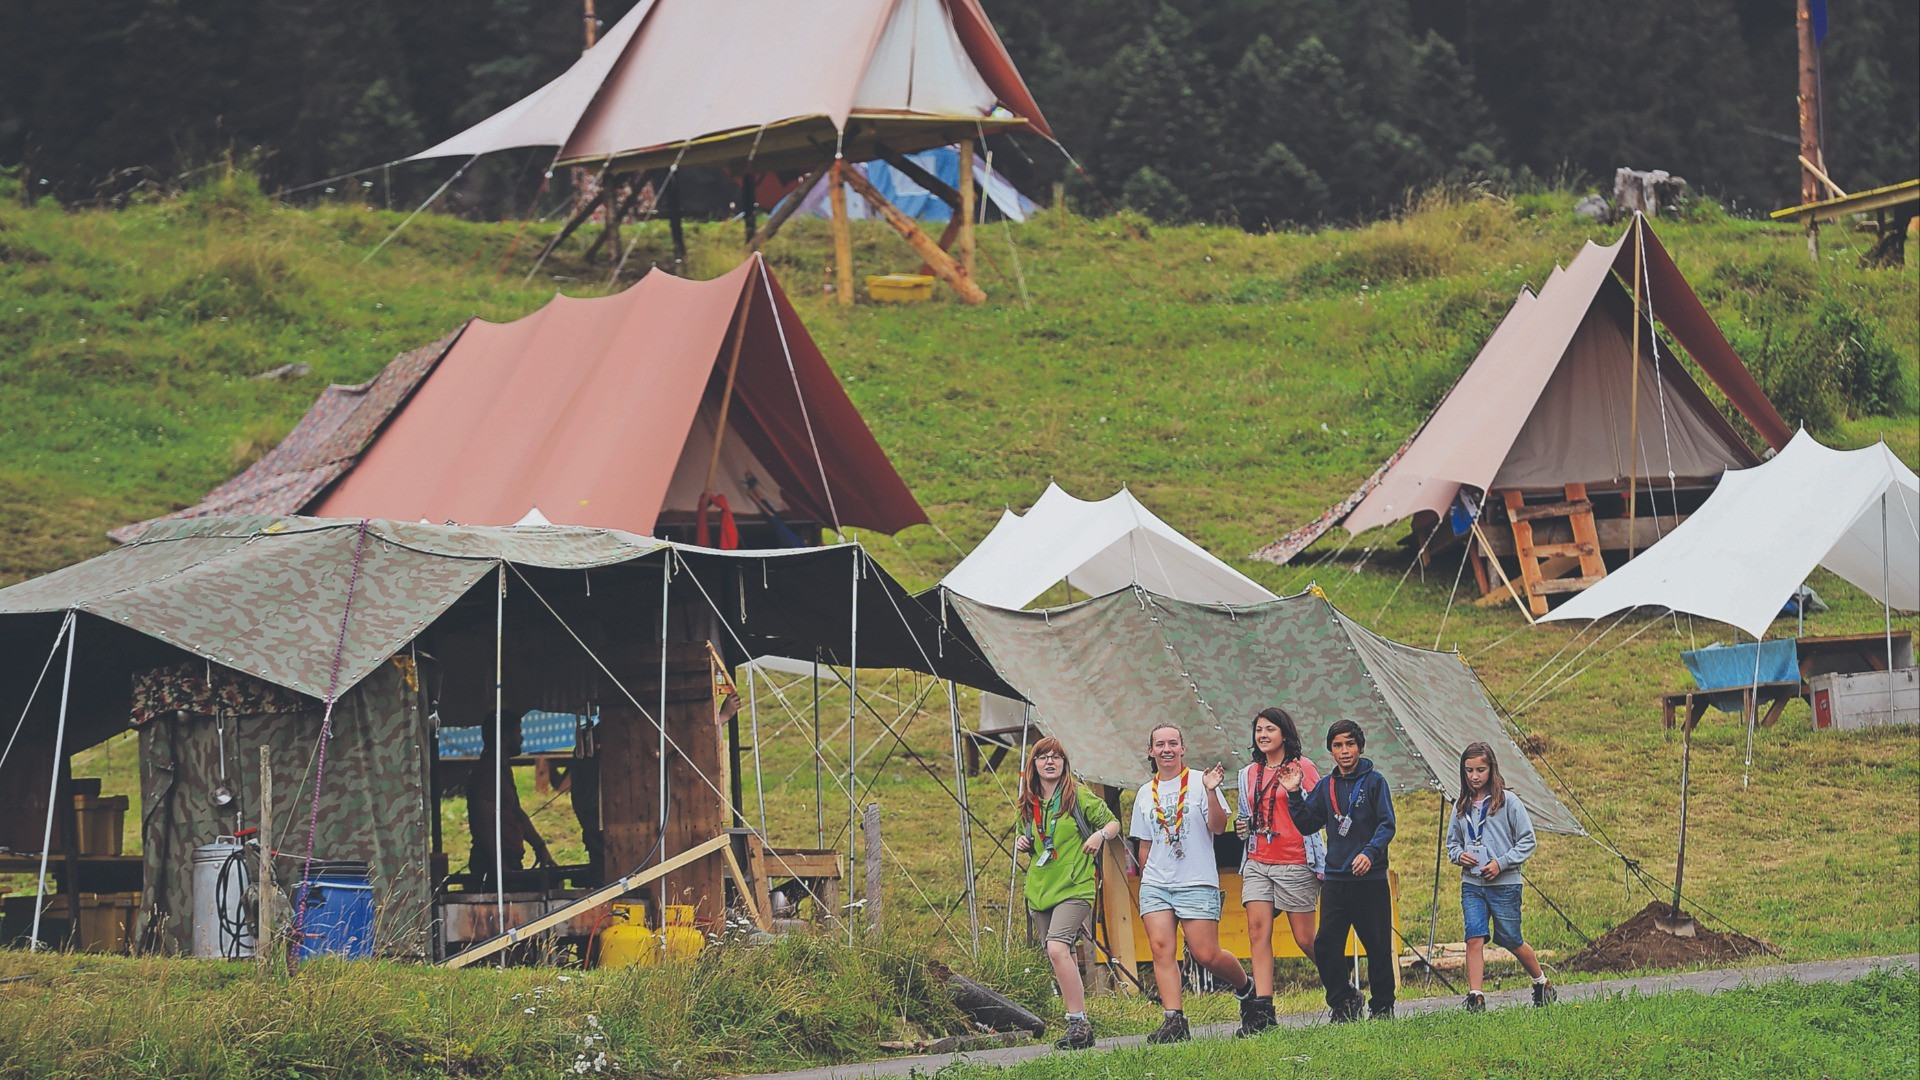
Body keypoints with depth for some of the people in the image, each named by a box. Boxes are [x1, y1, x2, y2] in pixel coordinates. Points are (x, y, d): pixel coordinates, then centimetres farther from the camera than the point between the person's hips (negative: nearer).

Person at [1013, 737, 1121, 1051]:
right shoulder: (1028, 805, 13)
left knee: (1057, 948, -24)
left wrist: (1100, 835, -18)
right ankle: (1081, 1029, 15)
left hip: (1074, 887, -6)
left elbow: (1113, 823, 4)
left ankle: (1078, 1022, -22)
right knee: (1063, 962, 8)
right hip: (1039, 890, 6)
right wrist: (1021, 845, 4)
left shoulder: (1078, 796, -1)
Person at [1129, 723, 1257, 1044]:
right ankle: (1173, 1021, -17)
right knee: (1161, 949, -13)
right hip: (1155, 884, 4)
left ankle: (1246, 988, 20)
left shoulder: (1199, 782, 1)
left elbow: (1218, 828, -8)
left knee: (1206, 955, -8)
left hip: (1197, 883, -4)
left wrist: (1211, 792, -20)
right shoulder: (1145, 794, 15)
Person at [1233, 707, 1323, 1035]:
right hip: (1258, 863, 5)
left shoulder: (1302, 767, -1)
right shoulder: (1250, 773, 16)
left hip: (1295, 864, -5)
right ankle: (1262, 1010, -15)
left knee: (1305, 938, 0)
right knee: (1258, 929, -10)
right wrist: (1242, 827, 6)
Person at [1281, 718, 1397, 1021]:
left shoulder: (1374, 781, 1)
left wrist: (1370, 852, -21)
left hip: (1371, 879, -3)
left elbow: (1387, 824, -5)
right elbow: (1307, 824, 13)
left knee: (1378, 947, 1)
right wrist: (1294, 794, 1)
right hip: (1335, 879, 3)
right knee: (1326, 945, -4)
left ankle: (1383, 1006, 14)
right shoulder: (1325, 786, 13)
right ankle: (1343, 999, 10)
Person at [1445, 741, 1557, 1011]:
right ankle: (1475, 997, -13)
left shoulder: (1508, 801, -4)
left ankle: (1542, 983, 29)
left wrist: (1501, 862, -14)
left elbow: (1527, 841, -3)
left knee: (1510, 941, 6)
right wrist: (1459, 855, -2)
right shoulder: (1461, 807, 8)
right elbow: (1452, 842, 21)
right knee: (1474, 938, -12)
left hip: (1505, 885, -3)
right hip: (1471, 885, 3)